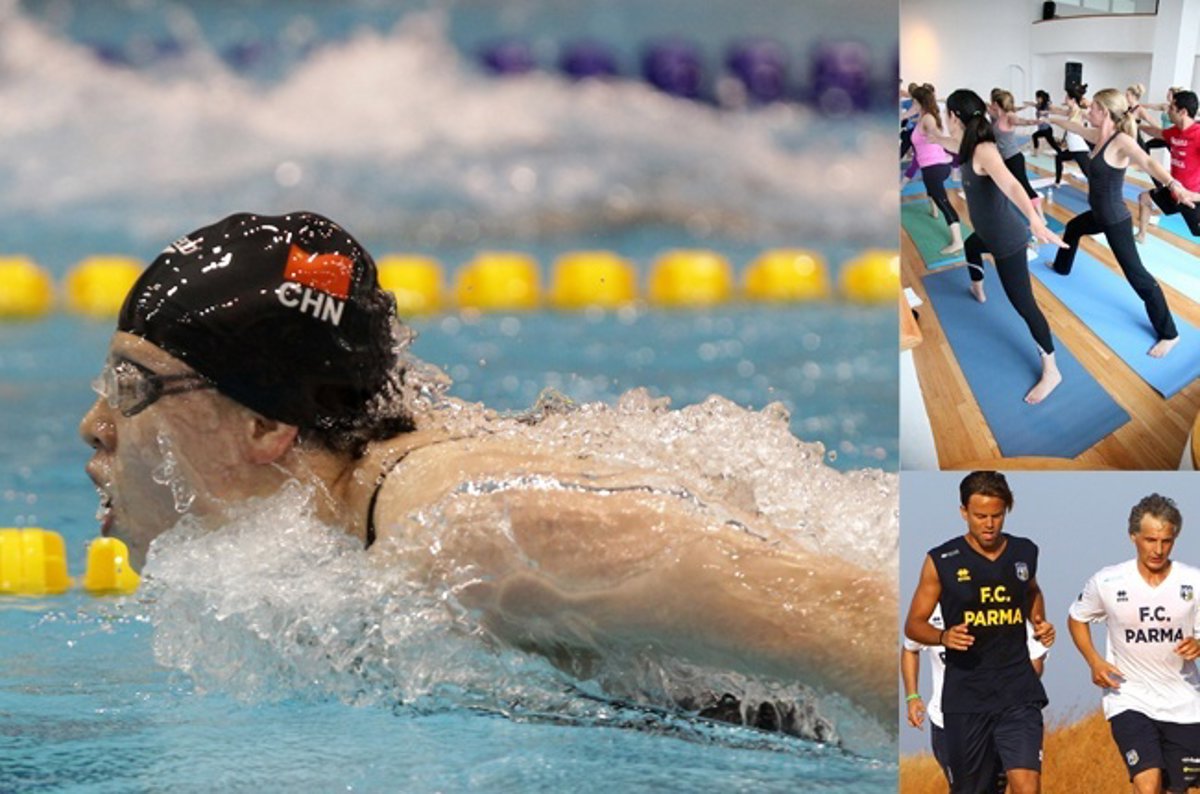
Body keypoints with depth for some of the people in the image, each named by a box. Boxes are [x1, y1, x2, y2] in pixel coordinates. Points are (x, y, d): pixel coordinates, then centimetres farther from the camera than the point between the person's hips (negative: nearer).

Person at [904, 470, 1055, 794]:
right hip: (965, 695, -1)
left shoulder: (1024, 553, 7)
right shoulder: (942, 561, -2)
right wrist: (944, 637, -19)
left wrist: (1040, 623, 9)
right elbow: (913, 624, 2)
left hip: (1018, 692, 1)